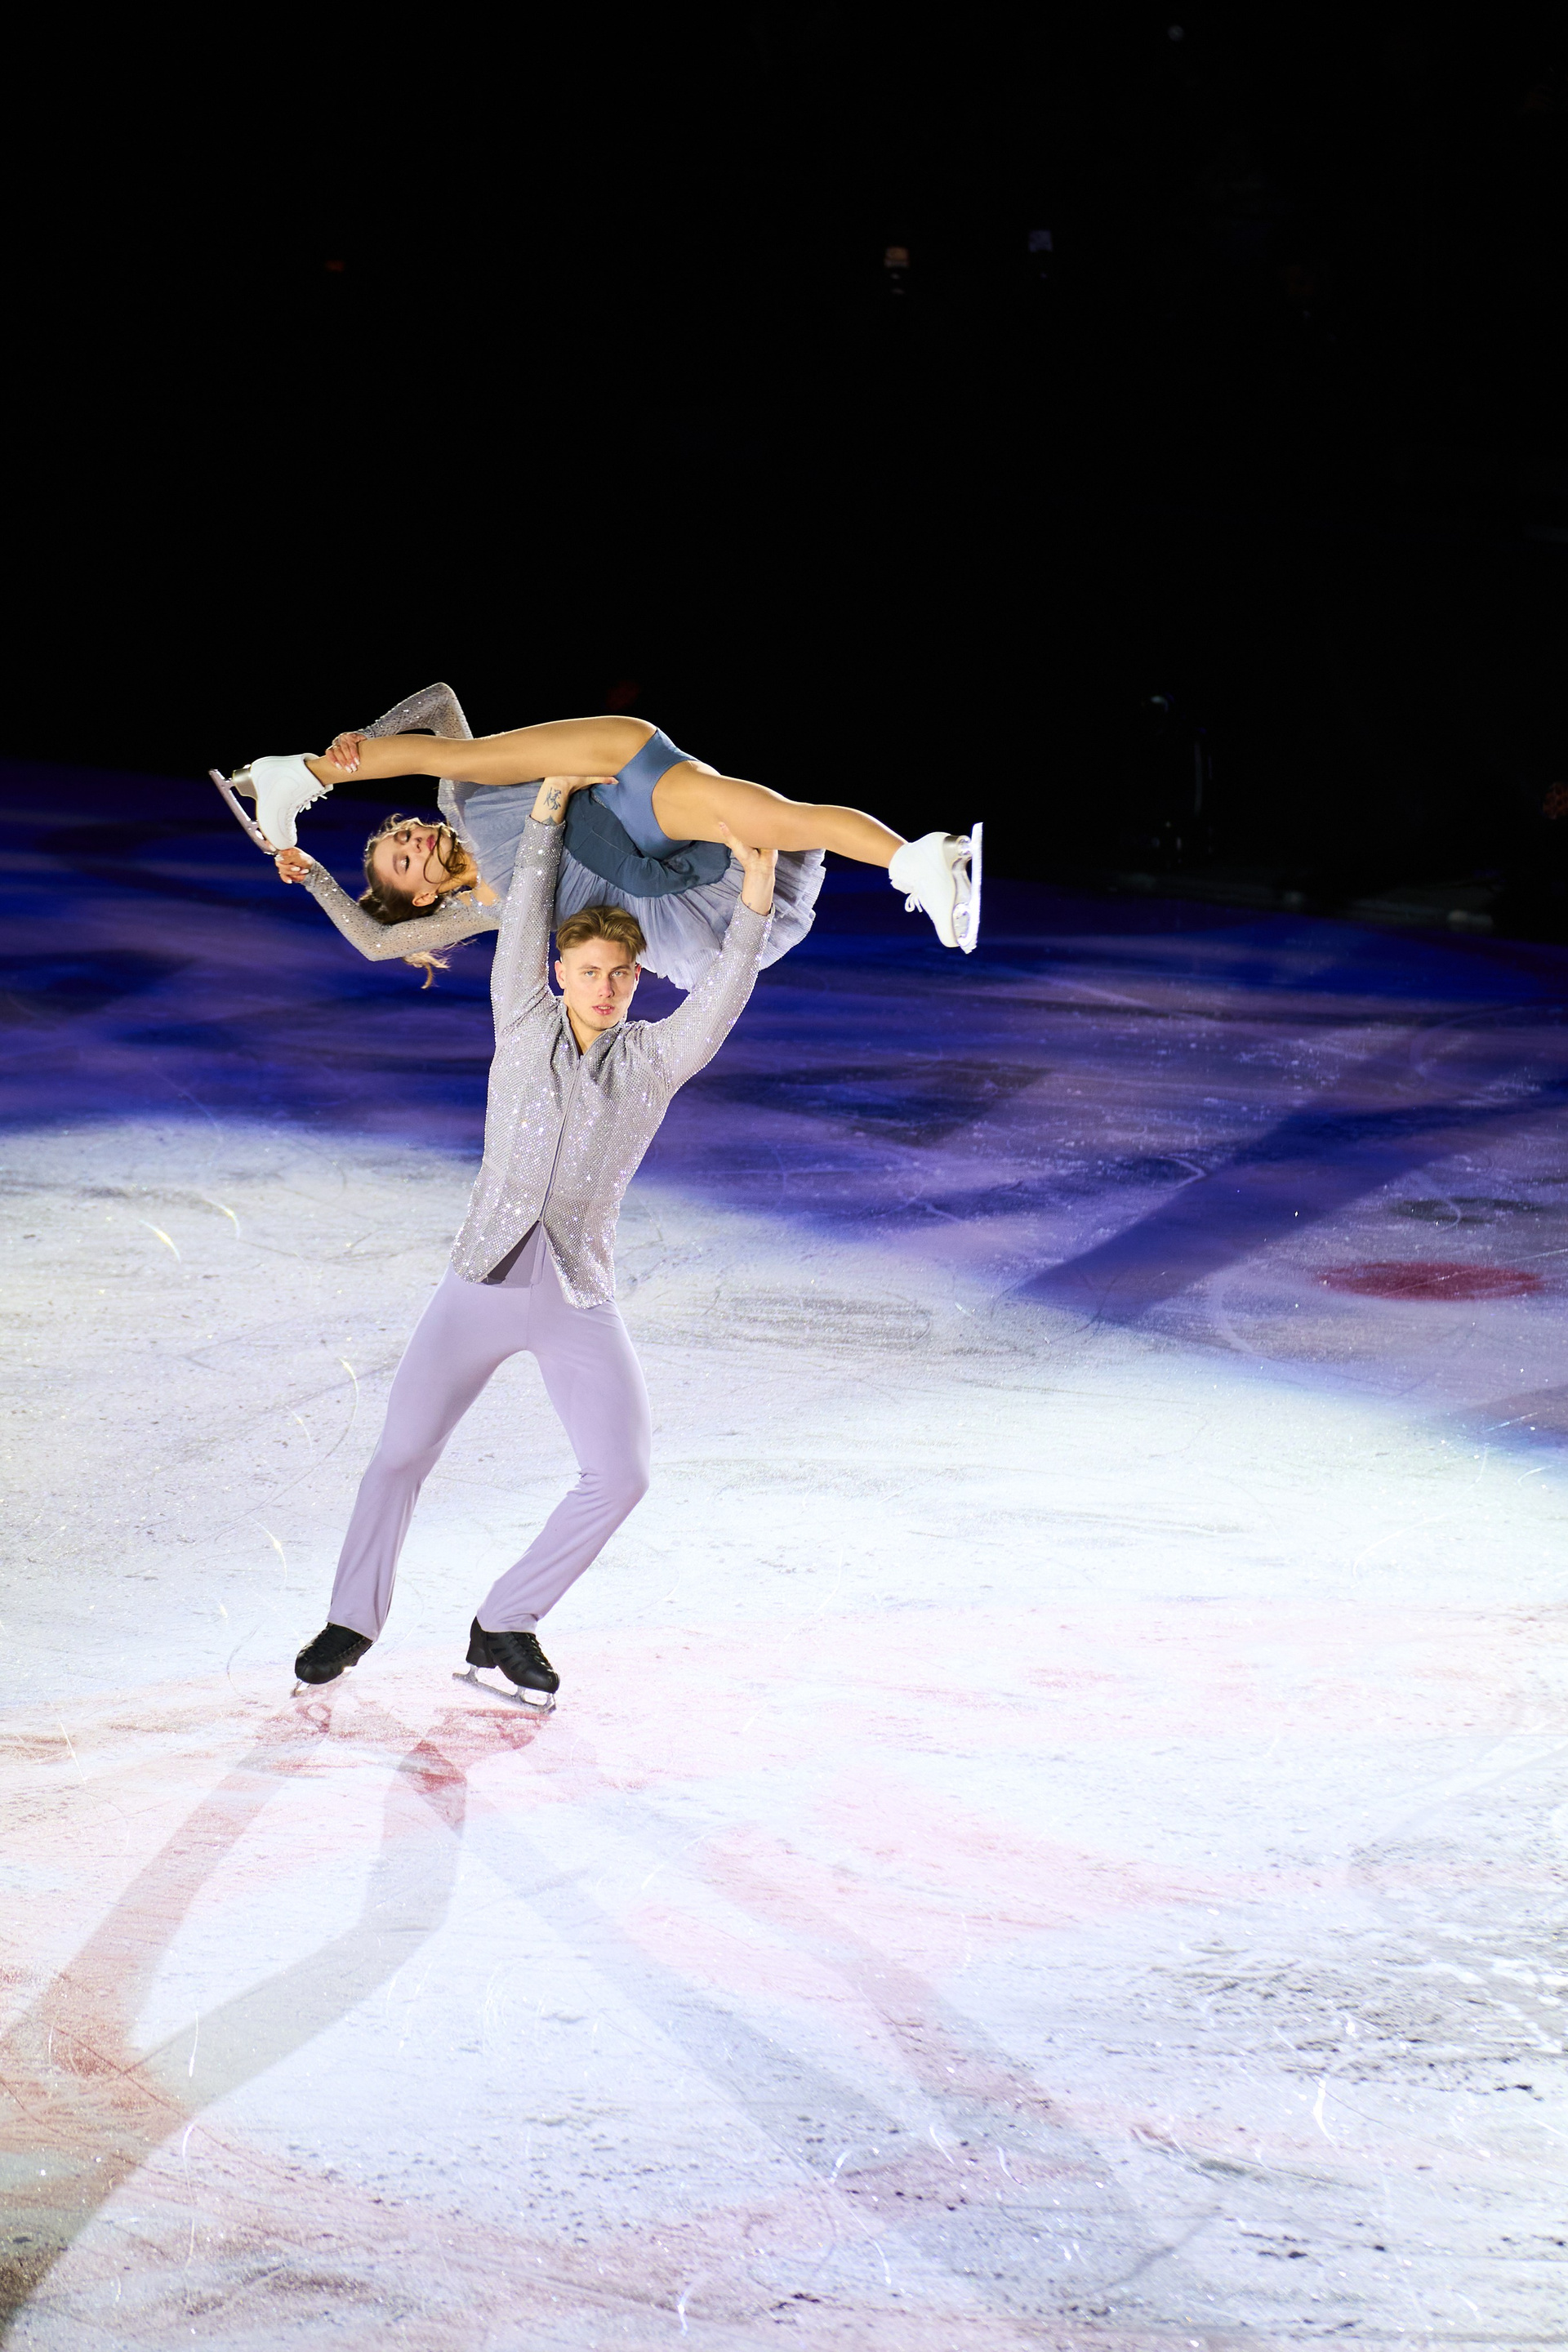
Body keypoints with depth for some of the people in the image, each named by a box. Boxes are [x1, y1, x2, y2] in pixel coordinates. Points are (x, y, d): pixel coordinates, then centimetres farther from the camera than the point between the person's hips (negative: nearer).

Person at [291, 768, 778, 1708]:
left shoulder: (656, 1058, 2)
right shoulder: (524, 1023, 4)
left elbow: (726, 993, -13)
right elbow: (525, 921, -5)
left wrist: (757, 893, -27)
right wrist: (548, 811, -13)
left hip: (580, 1297, 0)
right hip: (484, 1280, 0)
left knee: (621, 1475, -13)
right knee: (402, 1454, -3)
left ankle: (505, 1627, 5)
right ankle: (354, 1617, 21)